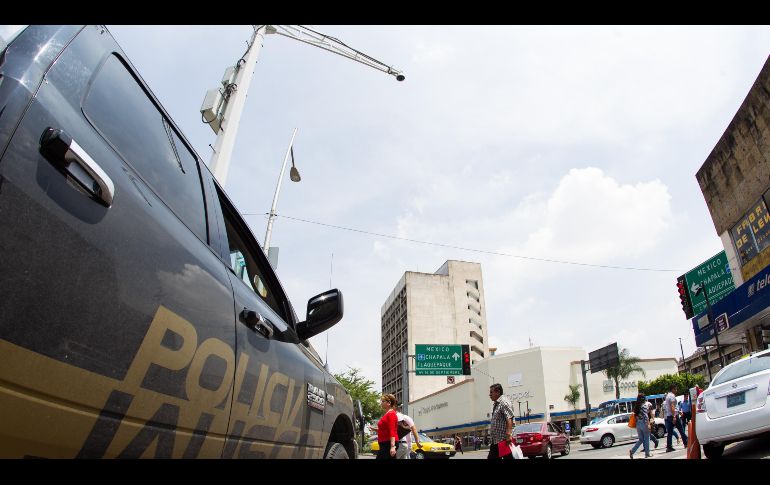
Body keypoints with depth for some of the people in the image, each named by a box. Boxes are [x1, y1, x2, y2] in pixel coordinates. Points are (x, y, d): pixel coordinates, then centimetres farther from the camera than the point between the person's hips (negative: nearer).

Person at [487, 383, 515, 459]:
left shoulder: (504, 402, -10)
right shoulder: (495, 404, 19)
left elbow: (509, 419, -21)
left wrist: (509, 434, -31)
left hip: (504, 440, -10)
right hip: (495, 441, 10)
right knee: (491, 458, 9)